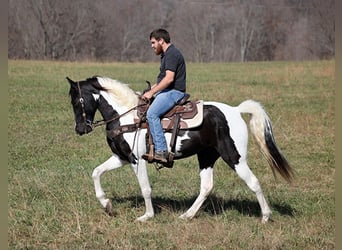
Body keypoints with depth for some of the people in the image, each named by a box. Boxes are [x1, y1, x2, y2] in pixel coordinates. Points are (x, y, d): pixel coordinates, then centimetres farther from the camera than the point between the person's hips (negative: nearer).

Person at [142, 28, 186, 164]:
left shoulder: (172, 54, -14)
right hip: (167, 91, 11)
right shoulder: (166, 54, 20)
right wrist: (152, 88, 16)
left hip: (174, 92, -11)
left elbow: (169, 78, -23)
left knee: (152, 113, -28)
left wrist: (152, 92, -19)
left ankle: (161, 151, -32)